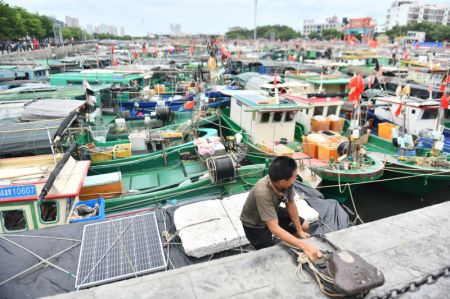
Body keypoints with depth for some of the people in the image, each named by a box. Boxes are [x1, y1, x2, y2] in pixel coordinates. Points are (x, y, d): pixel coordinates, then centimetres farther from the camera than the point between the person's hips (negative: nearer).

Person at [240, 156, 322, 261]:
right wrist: (304, 246, -49)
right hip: (255, 225, -6)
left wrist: (299, 231, -5)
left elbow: (291, 204, -9)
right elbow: (274, 228, -43)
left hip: (273, 212, 6)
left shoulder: (285, 182, -25)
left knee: (304, 226, 8)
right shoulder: (263, 194, -43)